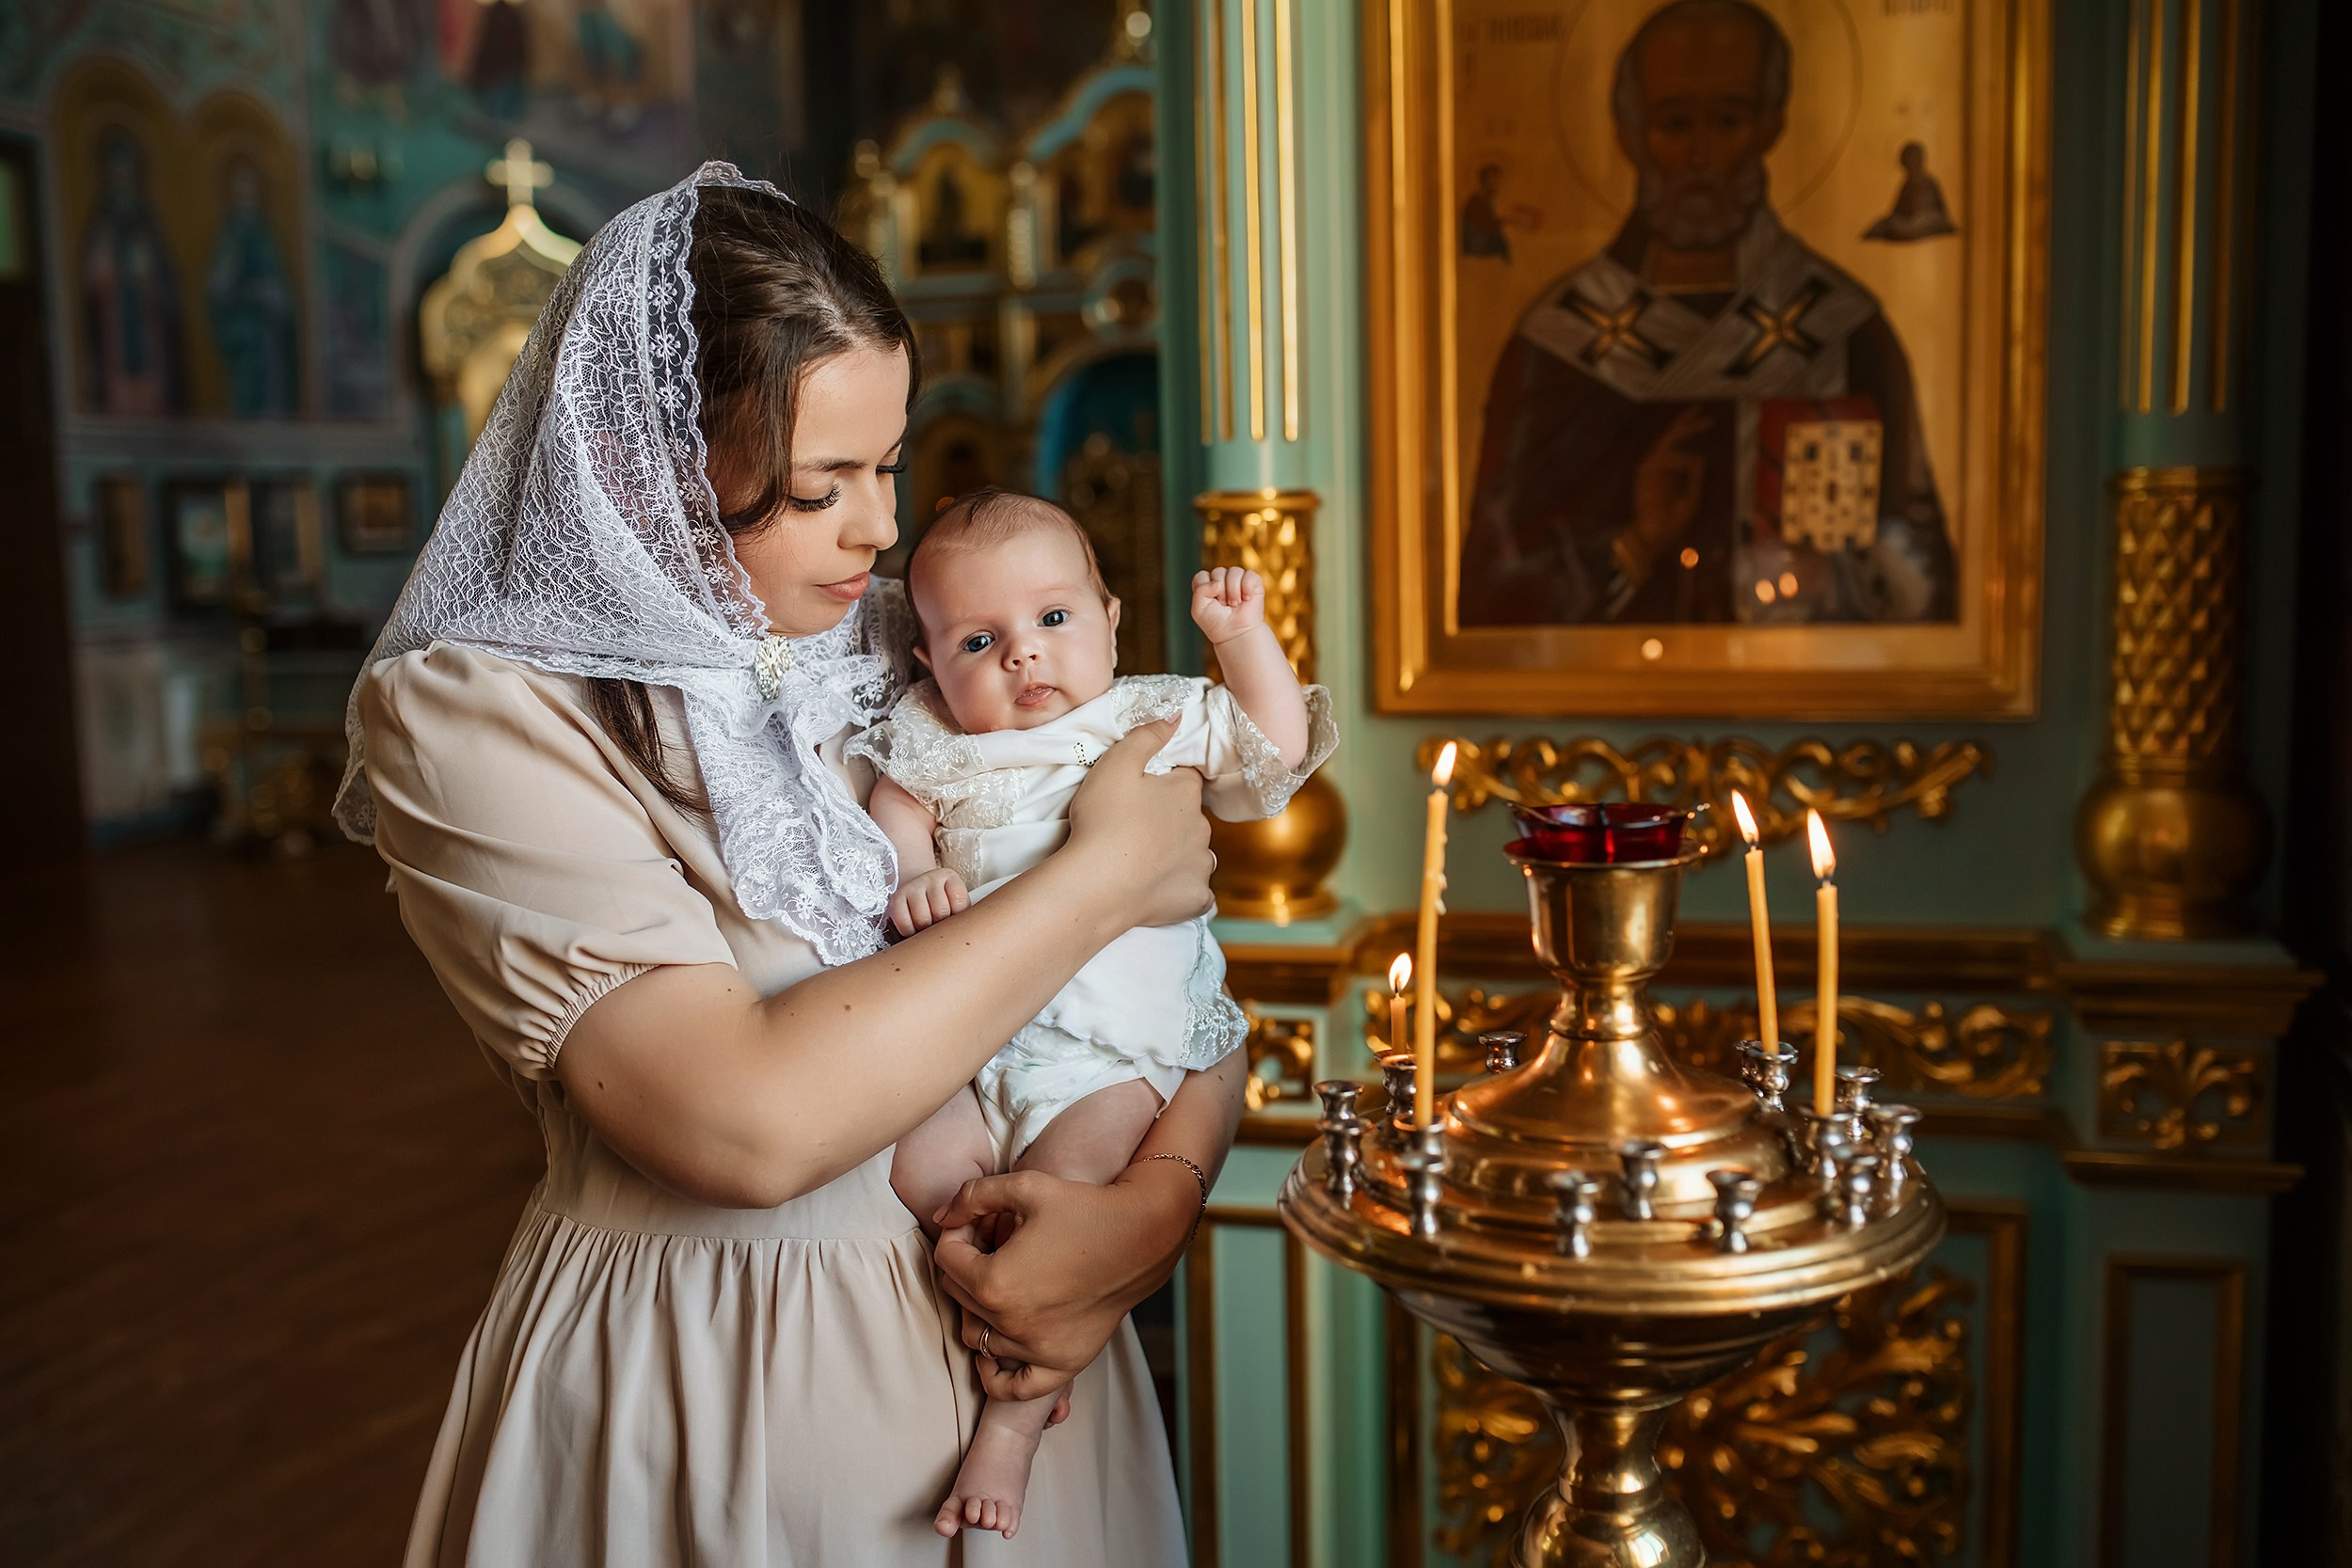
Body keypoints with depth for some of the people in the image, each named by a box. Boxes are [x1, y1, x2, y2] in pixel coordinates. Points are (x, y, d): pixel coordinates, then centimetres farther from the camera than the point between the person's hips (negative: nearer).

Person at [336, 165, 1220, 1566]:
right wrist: (1102, 875, -20)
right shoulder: (476, 720, -16)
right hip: (699, 1416, -4)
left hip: (1002, 1354, 4)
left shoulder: (923, 656, -2)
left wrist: (1156, 1202, -17)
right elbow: (747, 1122, -27)